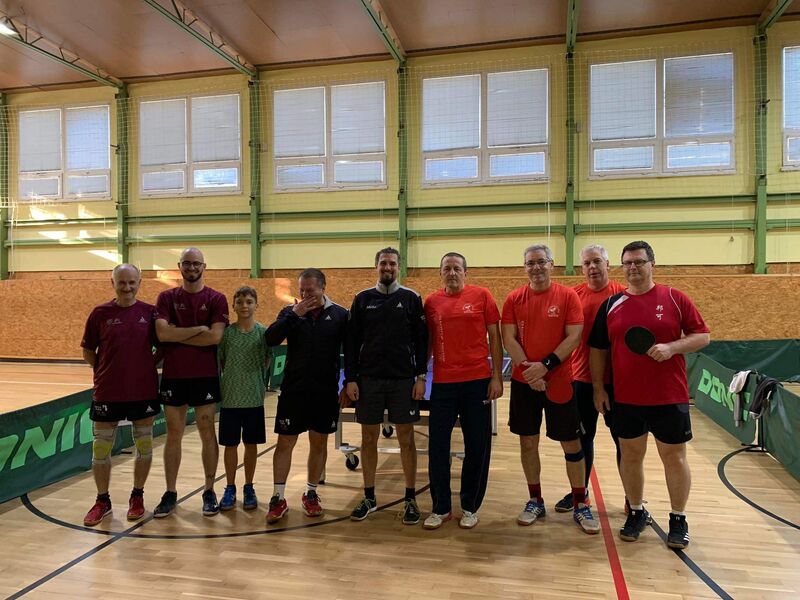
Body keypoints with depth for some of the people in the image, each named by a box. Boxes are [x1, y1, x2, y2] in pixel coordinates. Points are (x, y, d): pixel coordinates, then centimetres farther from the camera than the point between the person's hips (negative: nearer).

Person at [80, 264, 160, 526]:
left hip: (144, 391, 0)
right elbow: (87, 351, 7)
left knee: (144, 446, 10)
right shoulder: (100, 313, -2)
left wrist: (147, 366, -1)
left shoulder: (150, 312, -1)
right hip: (107, 393, 0)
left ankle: (137, 497, 28)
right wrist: (105, 371, 1)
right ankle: (102, 500, 27)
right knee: (101, 448, 8)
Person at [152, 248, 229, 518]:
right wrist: (199, 328, -14)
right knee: (173, 434, 10)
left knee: (207, 433, 7)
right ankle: (170, 493, 22)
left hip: (206, 376, -1)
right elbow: (162, 333, -12)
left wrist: (178, 335, -11)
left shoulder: (217, 299, -2)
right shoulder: (166, 298, 3)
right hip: (173, 376, 2)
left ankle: (209, 491, 19)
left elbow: (215, 336, -15)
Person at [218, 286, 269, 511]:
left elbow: (266, 360, 6)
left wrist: (257, 380, 1)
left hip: (254, 398, 0)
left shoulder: (263, 332, -4)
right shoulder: (226, 332, -4)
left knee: (251, 444, 10)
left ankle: (248, 488, 25)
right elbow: (221, 361, 5)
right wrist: (233, 377, -1)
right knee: (230, 444, 9)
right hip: (230, 397, 0)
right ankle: (230, 488, 25)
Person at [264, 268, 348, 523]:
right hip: (293, 390, 0)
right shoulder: (290, 312, 2)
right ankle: (278, 498, 17)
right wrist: (294, 314, -19)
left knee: (319, 443, 11)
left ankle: (311, 494, 28)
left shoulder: (339, 314, 0)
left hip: (326, 392, 0)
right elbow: (271, 339, -13)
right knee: (285, 443, 4)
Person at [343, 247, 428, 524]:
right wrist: (350, 379, -1)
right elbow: (351, 342, 5)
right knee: (369, 438, 8)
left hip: (403, 379, -1)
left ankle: (411, 499, 17)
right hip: (368, 379, 2)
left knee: (406, 439, 4)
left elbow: (421, 340, 1)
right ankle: (369, 498, 23)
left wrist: (421, 376, -5)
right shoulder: (362, 299, 7)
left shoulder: (411, 298, 3)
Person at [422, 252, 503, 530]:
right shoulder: (431, 302, 6)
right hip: (442, 383, 2)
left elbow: (494, 337, 1)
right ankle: (441, 508, 22)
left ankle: (470, 507, 25)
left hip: (477, 382, -2)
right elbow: (427, 342, 13)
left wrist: (497, 377, -4)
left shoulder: (481, 296, 0)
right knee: (437, 446, 5)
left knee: (477, 447, 8)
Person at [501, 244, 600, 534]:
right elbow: (509, 339, -2)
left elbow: (574, 337, -9)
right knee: (528, 442, 10)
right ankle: (535, 501, 26)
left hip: (559, 382, -2)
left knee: (571, 444, 6)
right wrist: (528, 368, -14)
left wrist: (546, 365, -16)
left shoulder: (568, 296, -3)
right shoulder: (514, 299, 2)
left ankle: (580, 506, 21)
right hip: (523, 382, 2)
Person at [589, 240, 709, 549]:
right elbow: (598, 349, 7)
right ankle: (636, 512, 30)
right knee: (630, 455, 12)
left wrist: (672, 347, -19)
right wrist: (598, 388, 3)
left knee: (674, 457, 9)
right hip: (625, 397, 2)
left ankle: (678, 519, 26)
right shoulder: (611, 305, 3)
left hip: (669, 397, -2)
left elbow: (702, 336, -1)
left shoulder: (674, 298, -3)